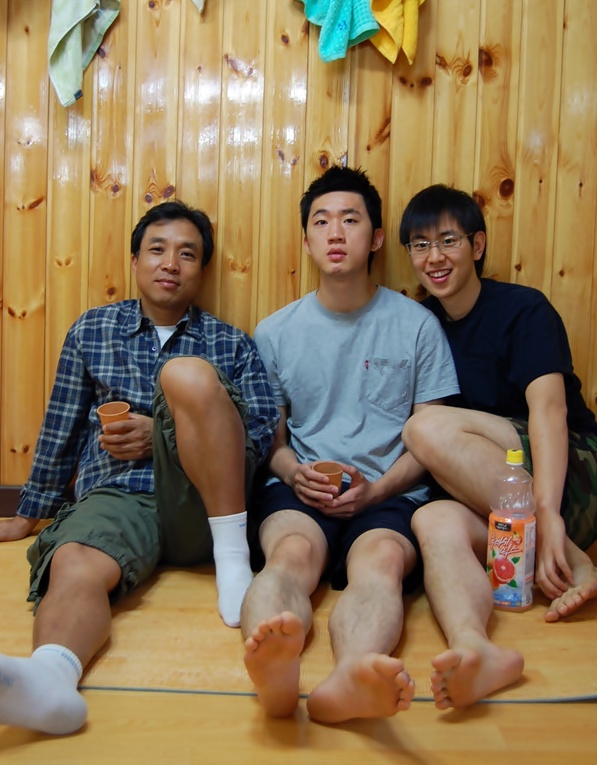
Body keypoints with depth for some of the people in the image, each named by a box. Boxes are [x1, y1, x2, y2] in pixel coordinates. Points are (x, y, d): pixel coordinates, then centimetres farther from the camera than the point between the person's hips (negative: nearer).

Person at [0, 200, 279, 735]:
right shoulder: (91, 331, 19)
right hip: (116, 498, 1)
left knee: (188, 373, -26)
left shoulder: (231, 344, 16)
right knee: (75, 565, -34)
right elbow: (61, 430, 23)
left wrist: (164, 434, -7)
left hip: (199, 503, -1)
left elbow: (265, 431, 5)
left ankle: (232, 555, -25)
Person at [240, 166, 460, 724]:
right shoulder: (275, 333, 13)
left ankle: (347, 680, -62)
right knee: (291, 553, -33)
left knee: (382, 559, -35)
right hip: (297, 492, 1)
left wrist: (375, 490, -9)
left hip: (389, 496, 0)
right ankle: (276, 673, -62)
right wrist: (294, 473, -8)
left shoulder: (417, 326, 10)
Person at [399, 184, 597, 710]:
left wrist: (547, 513, -35)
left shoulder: (523, 309, -4)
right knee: (434, 520, -31)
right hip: (489, 504, 4)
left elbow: (548, 407, -20)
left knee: (432, 427, -27)